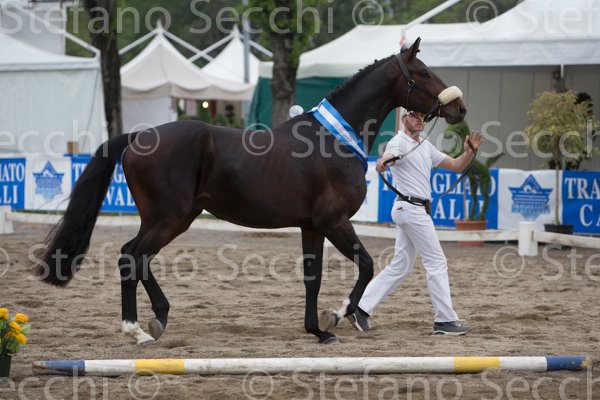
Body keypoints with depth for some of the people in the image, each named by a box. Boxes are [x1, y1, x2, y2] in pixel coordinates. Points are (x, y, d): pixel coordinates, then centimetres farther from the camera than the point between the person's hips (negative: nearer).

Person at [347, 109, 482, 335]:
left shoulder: (426, 146, 18)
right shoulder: (399, 142, -9)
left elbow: (456, 166, 18)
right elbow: (388, 156, -32)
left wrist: (470, 151, -2)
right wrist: (383, 163, -57)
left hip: (415, 211, 9)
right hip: (411, 208, -9)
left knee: (400, 266, 9)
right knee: (437, 263, -7)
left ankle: (361, 308, 8)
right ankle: (445, 321, -4)